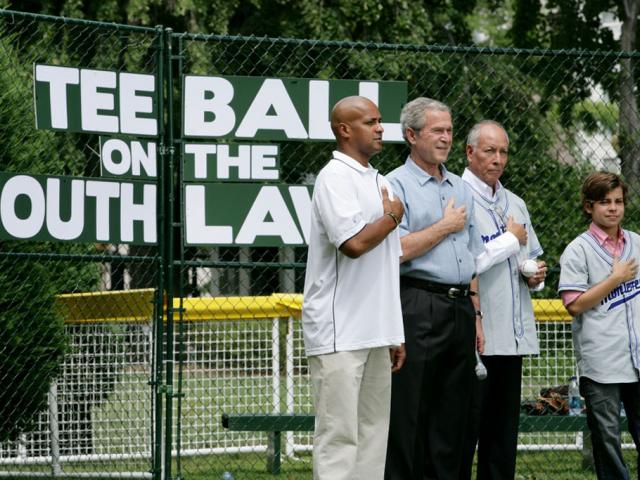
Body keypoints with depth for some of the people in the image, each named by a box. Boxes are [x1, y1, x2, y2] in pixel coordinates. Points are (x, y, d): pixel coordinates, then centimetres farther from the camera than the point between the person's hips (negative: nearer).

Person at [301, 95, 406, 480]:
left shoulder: (381, 183, 18)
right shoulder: (335, 178, -9)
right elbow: (354, 243, -23)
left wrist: (396, 334, 18)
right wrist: (393, 216, -4)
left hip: (376, 333, 9)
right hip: (339, 334, -9)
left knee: (374, 433, 8)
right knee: (339, 435, -9)